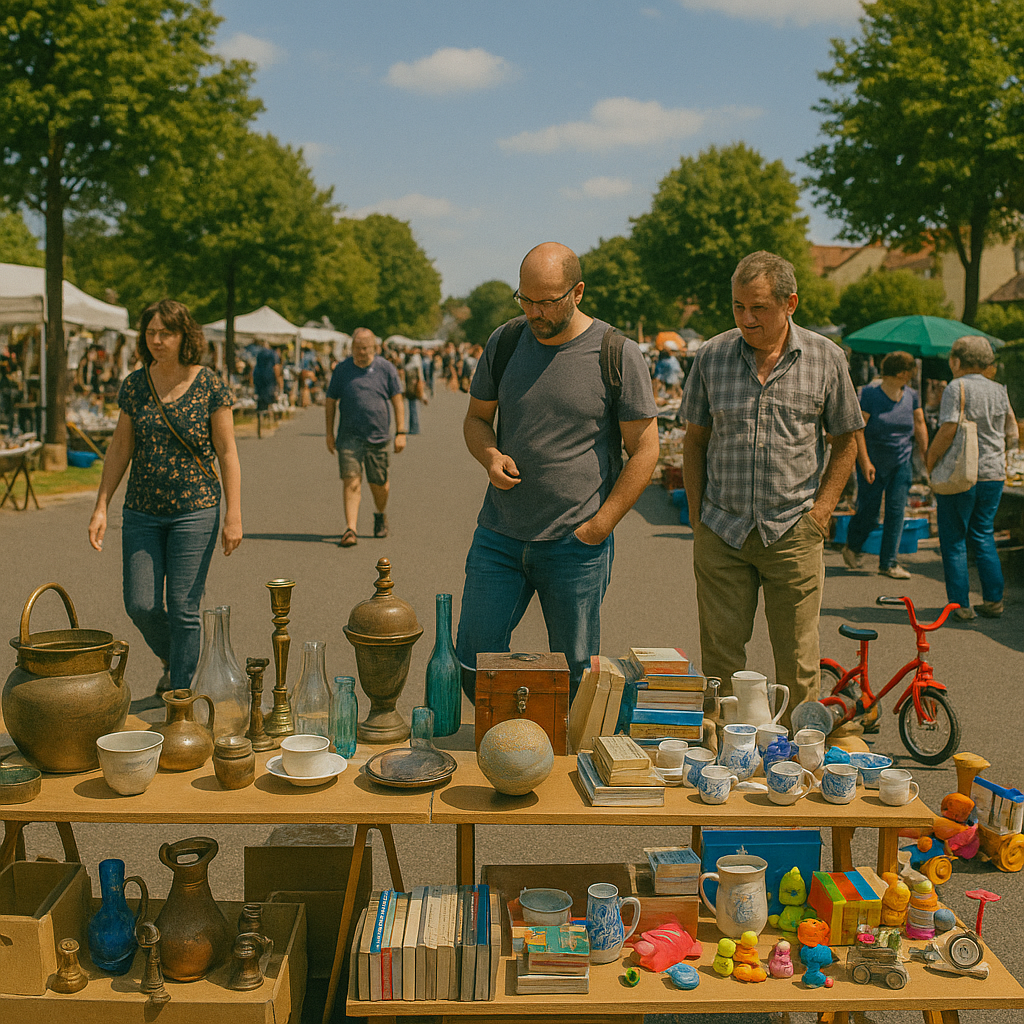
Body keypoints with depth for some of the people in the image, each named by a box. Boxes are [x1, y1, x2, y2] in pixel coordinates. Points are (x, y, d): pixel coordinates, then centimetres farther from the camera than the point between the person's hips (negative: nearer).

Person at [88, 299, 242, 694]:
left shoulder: (210, 385, -7)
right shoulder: (134, 385, 4)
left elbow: (227, 453, -6)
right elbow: (120, 449, 10)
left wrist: (233, 515, -10)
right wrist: (101, 507, 5)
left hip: (195, 510, -4)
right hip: (141, 512, 4)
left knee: (183, 609, -2)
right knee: (141, 605, 2)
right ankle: (172, 660, 32)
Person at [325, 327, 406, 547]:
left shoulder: (386, 368, 1)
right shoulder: (342, 369, 2)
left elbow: (398, 401, 4)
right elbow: (330, 402, 9)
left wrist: (400, 432, -2)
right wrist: (329, 433, 7)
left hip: (377, 437, 1)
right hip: (349, 436, 0)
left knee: (379, 485, 10)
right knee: (352, 482, -12)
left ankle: (380, 516, 39)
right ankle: (350, 530, -14)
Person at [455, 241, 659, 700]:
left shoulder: (618, 356, -6)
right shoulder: (504, 343, 5)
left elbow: (644, 449, -4)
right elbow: (476, 418, 17)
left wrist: (597, 528, -9)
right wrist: (490, 456, -7)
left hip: (577, 546, -3)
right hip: (499, 536, 4)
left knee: (574, 675, 5)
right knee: (473, 661, 5)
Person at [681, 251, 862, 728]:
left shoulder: (826, 358, -1)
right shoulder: (712, 356, 2)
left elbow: (846, 441, 8)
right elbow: (694, 441, 9)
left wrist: (821, 508, -1)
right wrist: (697, 515, 3)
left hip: (793, 533, -1)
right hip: (721, 532, 1)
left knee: (797, 662, 5)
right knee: (719, 654, 6)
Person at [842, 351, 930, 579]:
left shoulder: (911, 395, 5)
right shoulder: (869, 394, -11)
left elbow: (919, 426, 14)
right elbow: (858, 429, -14)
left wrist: (925, 454, 7)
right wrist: (864, 461, -20)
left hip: (902, 463, 4)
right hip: (873, 463, -4)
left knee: (896, 511, -3)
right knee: (869, 512, 0)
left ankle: (888, 563, 2)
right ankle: (851, 547, 28)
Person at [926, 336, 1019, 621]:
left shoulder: (957, 388, -10)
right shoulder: (1000, 391, 8)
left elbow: (948, 429, -18)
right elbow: (1012, 434, 10)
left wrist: (930, 461, -8)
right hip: (993, 474, 6)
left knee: (954, 539, 3)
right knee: (983, 536, 16)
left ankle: (960, 605, 3)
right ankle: (993, 600, 15)